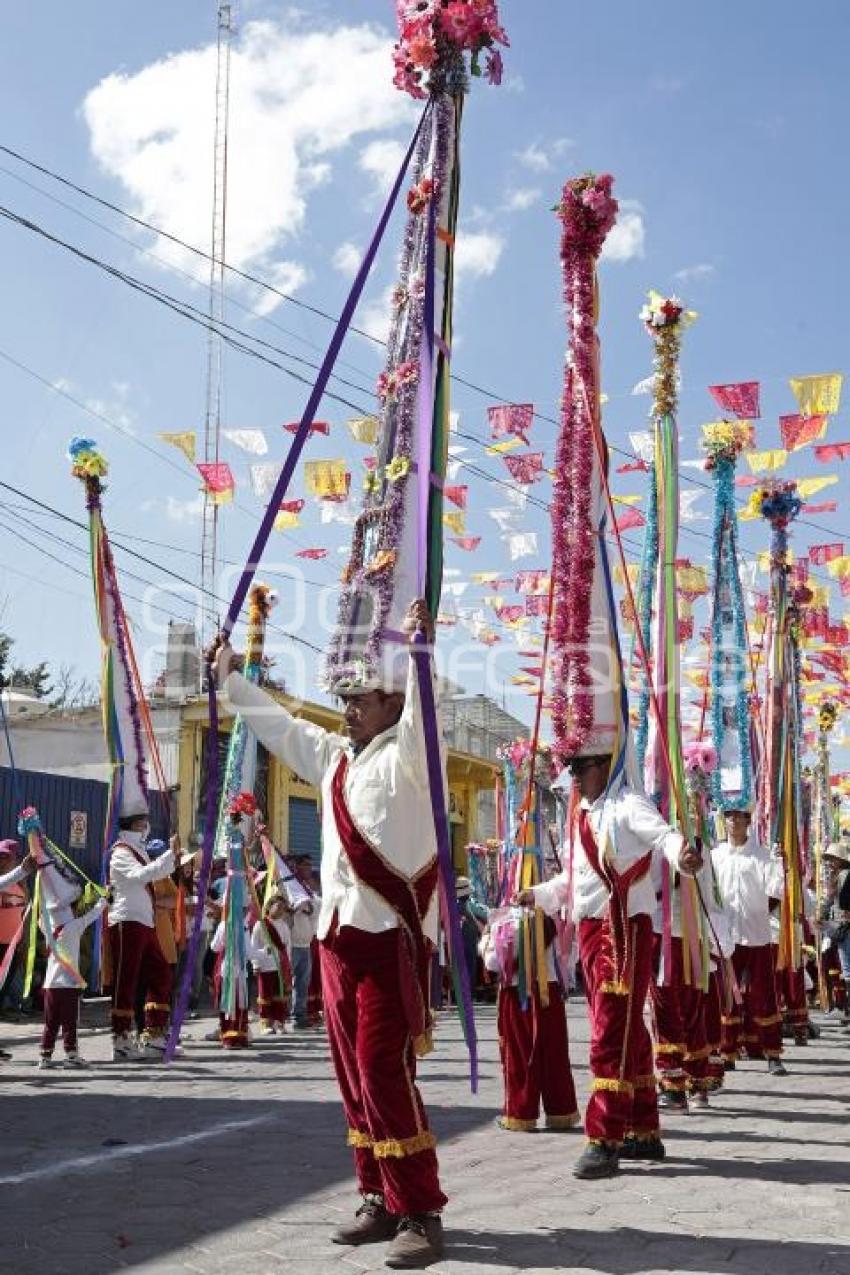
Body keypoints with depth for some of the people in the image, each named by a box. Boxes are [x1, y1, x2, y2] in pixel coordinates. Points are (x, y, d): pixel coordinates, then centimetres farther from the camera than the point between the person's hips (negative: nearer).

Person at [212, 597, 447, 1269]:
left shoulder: (406, 756, -5)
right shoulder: (334, 756, 17)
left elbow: (420, 719, -27)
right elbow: (279, 725, 30)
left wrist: (420, 651, -41)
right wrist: (231, 677, 35)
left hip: (393, 935, -8)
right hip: (338, 934, 8)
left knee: (384, 1073, -11)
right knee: (355, 1075, 11)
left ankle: (420, 1214, -3)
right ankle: (380, 1199, 21)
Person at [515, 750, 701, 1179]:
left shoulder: (626, 805, -9)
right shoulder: (580, 817, 16)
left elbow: (663, 836, -28)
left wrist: (682, 855, -47)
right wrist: (538, 894, 32)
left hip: (625, 930, -9)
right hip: (590, 930, 9)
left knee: (612, 1035, -10)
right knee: (625, 1032, 15)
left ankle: (605, 1141, -7)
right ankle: (643, 1133, 26)